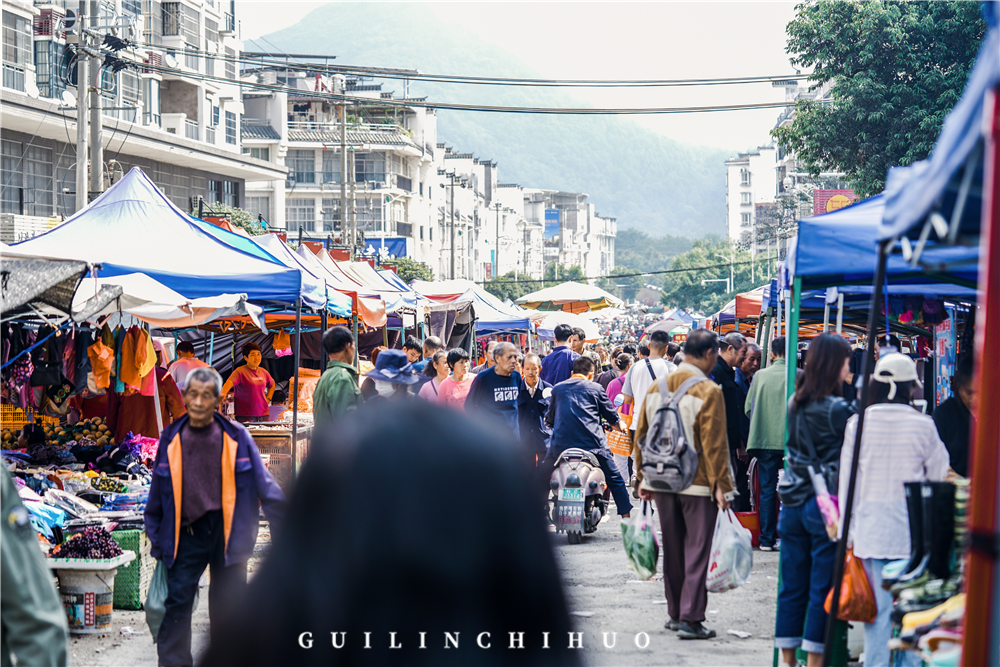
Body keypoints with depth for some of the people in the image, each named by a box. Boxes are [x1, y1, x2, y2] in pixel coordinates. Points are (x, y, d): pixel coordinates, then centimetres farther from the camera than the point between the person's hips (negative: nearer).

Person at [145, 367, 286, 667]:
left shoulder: (236, 437, -3)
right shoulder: (171, 439, 1)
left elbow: (264, 485, 2)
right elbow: (158, 495, 10)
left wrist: (286, 529, 3)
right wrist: (156, 539, 12)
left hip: (228, 531, 0)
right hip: (187, 530, 0)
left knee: (228, 603, 7)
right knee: (178, 599, -6)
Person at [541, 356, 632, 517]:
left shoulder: (557, 389, 13)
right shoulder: (595, 388, 6)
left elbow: (549, 419, 21)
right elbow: (611, 415, 14)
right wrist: (621, 425, 35)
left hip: (561, 442, 1)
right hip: (592, 443, -1)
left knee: (543, 477, 18)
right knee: (615, 479, 12)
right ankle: (626, 516, 10)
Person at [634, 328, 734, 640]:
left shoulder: (656, 389, 6)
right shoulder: (708, 392, -13)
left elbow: (641, 437, 10)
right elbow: (714, 444, -16)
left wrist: (643, 478, 18)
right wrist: (722, 485, -11)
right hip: (699, 485, -6)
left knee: (672, 549, 15)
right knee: (698, 549, 0)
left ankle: (675, 614, 22)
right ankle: (690, 619, -2)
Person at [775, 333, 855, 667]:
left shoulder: (795, 403, 6)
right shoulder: (838, 409, -14)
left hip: (793, 502, 6)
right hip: (825, 506, -6)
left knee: (792, 587, 11)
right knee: (822, 589, 1)